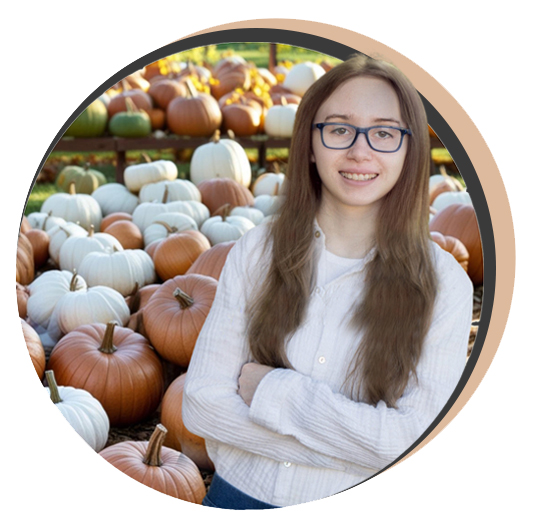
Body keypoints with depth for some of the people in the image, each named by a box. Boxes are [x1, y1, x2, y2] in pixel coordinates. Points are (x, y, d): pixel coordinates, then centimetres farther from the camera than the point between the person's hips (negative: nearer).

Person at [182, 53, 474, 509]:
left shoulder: (442, 283, -12)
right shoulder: (257, 251, -9)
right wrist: (352, 442, -19)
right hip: (238, 494, 1)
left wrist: (274, 391, -18)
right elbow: (202, 403, -13)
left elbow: (414, 441, -19)